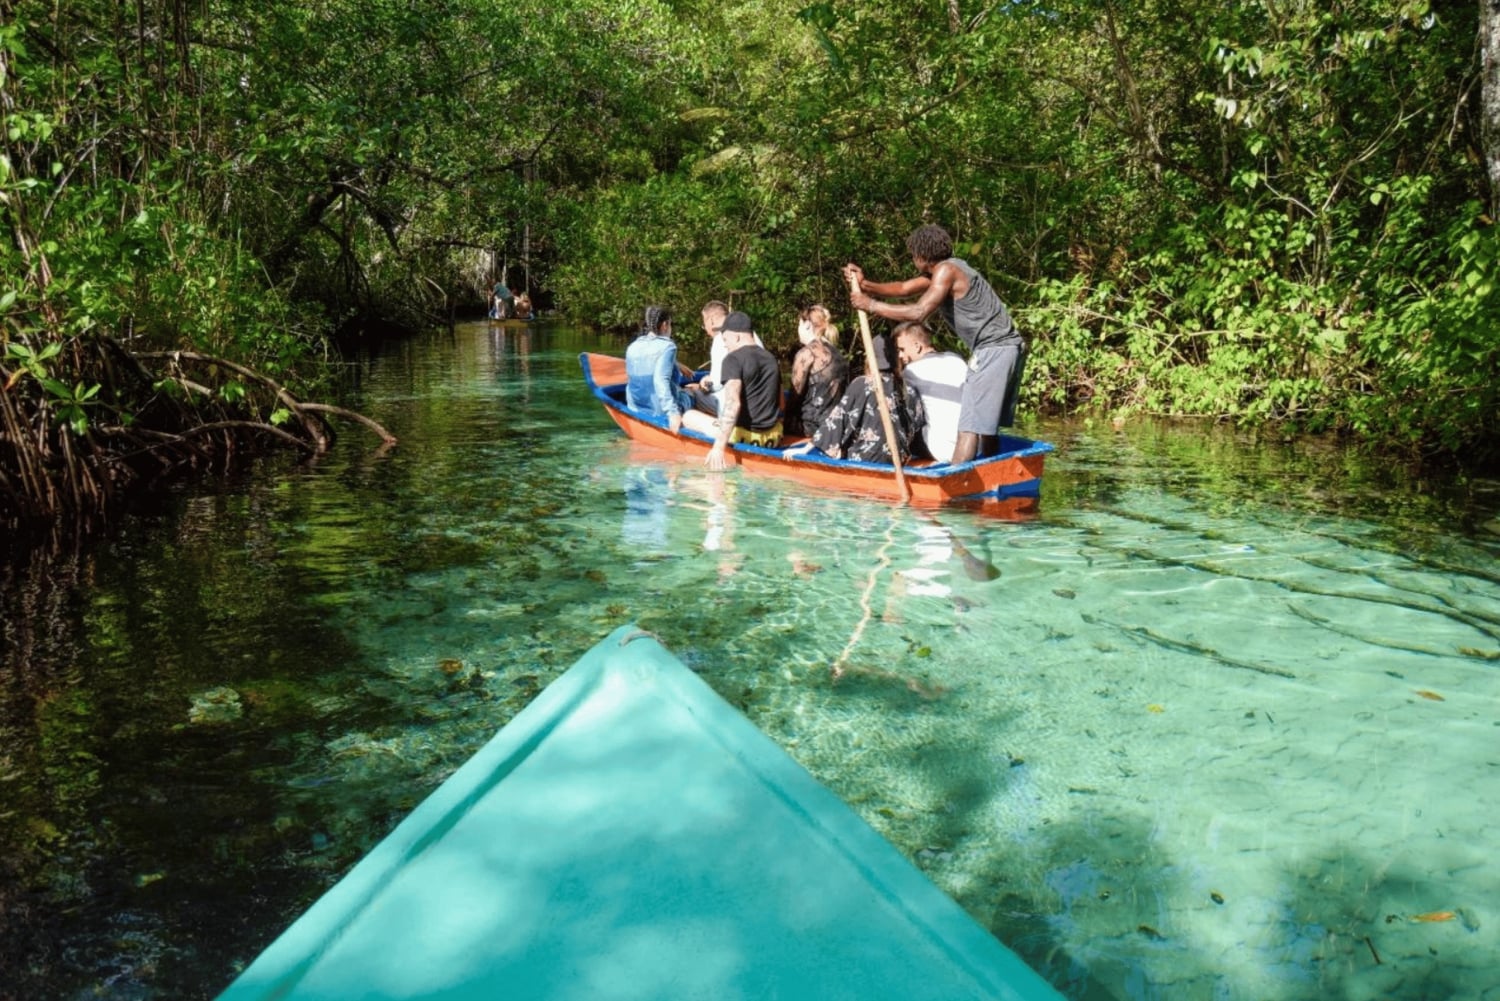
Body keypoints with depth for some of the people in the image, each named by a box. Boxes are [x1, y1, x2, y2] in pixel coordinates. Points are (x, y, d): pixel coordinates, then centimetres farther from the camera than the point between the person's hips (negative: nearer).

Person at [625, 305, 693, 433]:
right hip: (661, 411, -6)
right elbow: (661, 380, -28)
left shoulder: (632, 347, 4)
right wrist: (672, 412, -33)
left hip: (635, 409, 7)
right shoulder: (667, 346, -14)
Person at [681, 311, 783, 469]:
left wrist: (719, 447, -27)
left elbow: (733, 403, -23)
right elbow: (780, 403, 17)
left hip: (745, 436, -8)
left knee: (689, 416, 8)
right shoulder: (771, 358, 12)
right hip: (774, 437, 8)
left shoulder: (734, 358, -10)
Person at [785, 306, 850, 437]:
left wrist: (785, 416, 7)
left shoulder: (806, 353, -10)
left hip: (813, 424, -7)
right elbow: (843, 389, 12)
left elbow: (796, 392, -9)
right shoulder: (836, 351, 11)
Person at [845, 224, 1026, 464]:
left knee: (970, 425, -13)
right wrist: (866, 285, 2)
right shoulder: (941, 270, 17)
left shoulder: (946, 270, -12)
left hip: (993, 350, -10)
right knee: (987, 424, 16)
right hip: (1010, 347, 10)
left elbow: (918, 312, -21)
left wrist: (871, 305, -15)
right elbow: (903, 288, 17)